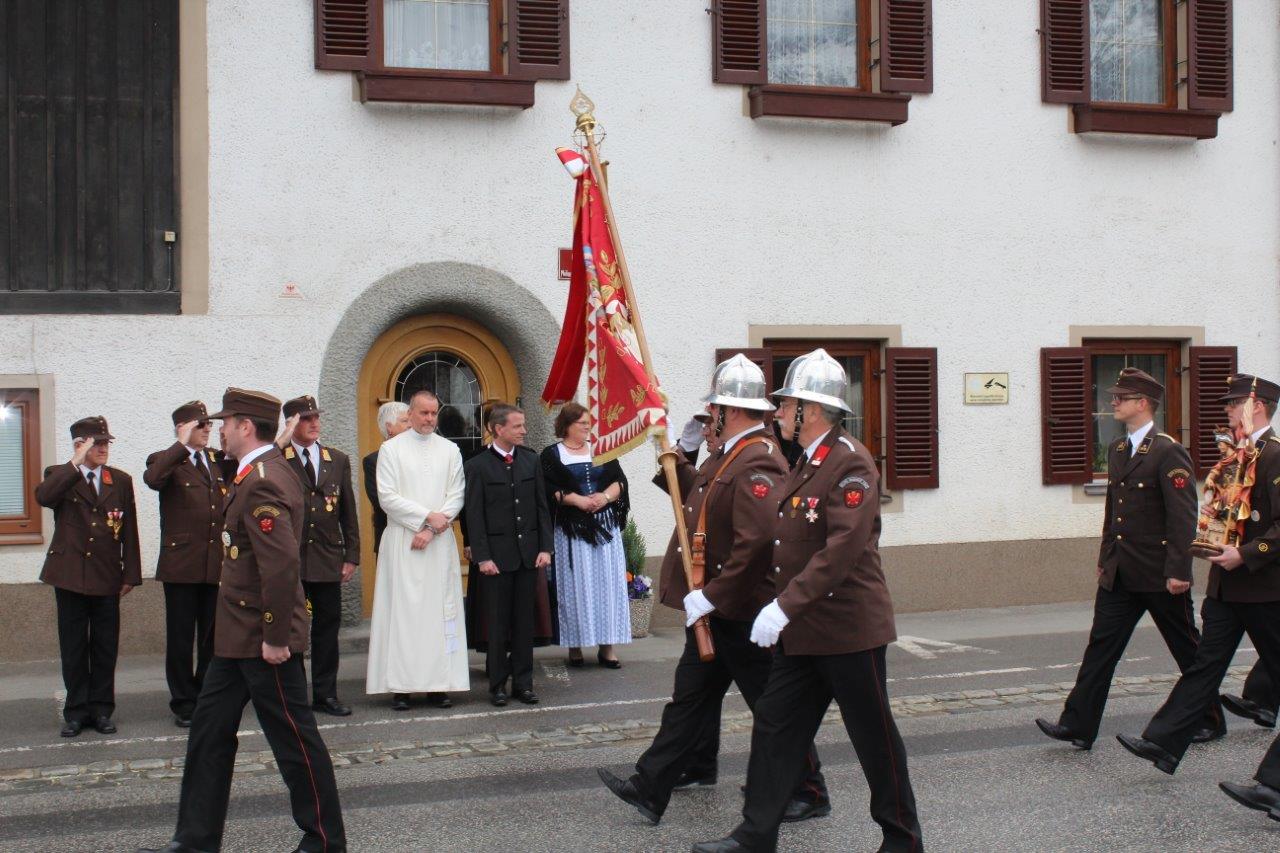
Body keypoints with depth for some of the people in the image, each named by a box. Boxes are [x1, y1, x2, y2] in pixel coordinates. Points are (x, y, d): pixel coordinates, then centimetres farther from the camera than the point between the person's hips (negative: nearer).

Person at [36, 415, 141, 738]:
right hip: (70, 574, -1)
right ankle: (76, 711, 13)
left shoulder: (121, 481, 7)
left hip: (107, 577, 1)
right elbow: (43, 497, -22)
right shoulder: (59, 476, 3)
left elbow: (129, 531, 7)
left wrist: (130, 575, 2)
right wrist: (76, 463, -24)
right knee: (73, 647, 4)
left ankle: (101, 709, 14)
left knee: (105, 646, 5)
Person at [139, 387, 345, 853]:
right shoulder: (264, 473, 13)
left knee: (295, 740, 1)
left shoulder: (261, 483, -21)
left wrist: (276, 637, -24)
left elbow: (283, 565, -29)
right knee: (209, 731, 15)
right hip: (238, 637, 11)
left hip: (262, 642, -11)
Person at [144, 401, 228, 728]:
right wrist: (182, 445, -23)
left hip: (217, 564, 5)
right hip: (181, 564, -5)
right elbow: (153, 479, -26)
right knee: (181, 639, 4)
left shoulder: (219, 460, 15)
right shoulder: (167, 461, -3)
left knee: (213, 639, 11)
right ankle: (184, 704, 13)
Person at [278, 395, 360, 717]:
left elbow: (348, 512, 11)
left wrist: (352, 556, 6)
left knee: (327, 628, 8)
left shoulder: (338, 460, 10)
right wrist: (282, 442, -22)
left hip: (328, 558, 3)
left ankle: (325, 693, 17)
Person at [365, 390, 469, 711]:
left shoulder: (449, 450, 9)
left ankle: (438, 683, 3)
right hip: (402, 541, -2)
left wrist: (431, 529, -8)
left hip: (440, 542, 2)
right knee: (402, 610, -3)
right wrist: (427, 516, -11)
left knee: (440, 609, 0)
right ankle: (401, 686, 0)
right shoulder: (391, 449, 3)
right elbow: (387, 497, -5)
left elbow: (456, 496, 4)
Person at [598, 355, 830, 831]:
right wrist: (674, 457, 15)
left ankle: (810, 794, 21)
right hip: (713, 612, 10)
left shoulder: (757, 464, -23)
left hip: (742, 616, -10)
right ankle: (651, 790, 18)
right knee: (689, 699, 13)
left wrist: (710, 596, -29)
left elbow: (757, 541, -33)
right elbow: (700, 500, 27)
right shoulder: (726, 456, 10)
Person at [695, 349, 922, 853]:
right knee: (774, 725, 8)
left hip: (849, 627, -9)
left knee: (874, 735, 5)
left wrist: (785, 605, -30)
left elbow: (844, 547, -28)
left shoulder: (850, 461, -18)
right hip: (802, 631, 9)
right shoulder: (806, 465, 13)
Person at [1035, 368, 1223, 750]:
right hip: (1120, 574, 7)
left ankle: (1211, 721, 25)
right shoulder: (1117, 451, 12)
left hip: (1159, 574, -7)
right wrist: (1105, 559, 19)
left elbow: (1183, 516, -17)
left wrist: (1178, 570, -20)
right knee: (1101, 646, 2)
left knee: (1188, 649, 9)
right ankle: (1078, 726, 1)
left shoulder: (1168, 452, -14)